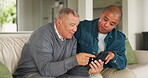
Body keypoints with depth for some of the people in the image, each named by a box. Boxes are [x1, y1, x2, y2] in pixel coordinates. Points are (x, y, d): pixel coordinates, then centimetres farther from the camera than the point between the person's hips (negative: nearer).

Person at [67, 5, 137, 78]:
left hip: (107, 69, 4)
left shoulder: (120, 38, 2)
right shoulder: (82, 27, -10)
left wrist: (113, 56, -25)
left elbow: (122, 64, -2)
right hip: (83, 69, -4)